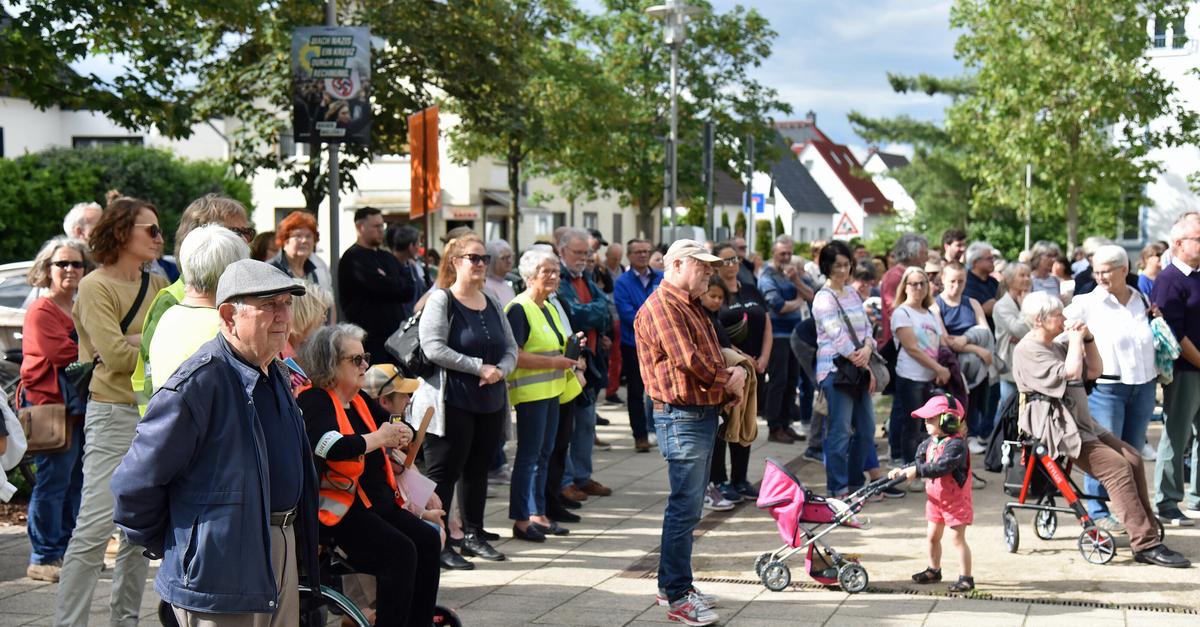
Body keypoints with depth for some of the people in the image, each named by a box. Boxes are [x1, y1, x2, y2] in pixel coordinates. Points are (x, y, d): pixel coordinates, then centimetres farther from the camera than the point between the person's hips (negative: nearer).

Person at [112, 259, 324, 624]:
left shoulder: (275, 375, 12)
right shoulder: (199, 382, -19)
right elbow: (135, 481, -15)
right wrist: (163, 547, -3)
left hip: (283, 553, 9)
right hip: (222, 576, -9)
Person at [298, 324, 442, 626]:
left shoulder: (360, 401, 17)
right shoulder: (314, 401, -9)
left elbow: (403, 429, 25)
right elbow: (334, 447, -26)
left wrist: (398, 434, -1)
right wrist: (379, 438, -12)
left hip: (378, 503, 9)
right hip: (340, 508, -8)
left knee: (428, 539, -10)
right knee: (400, 551, -24)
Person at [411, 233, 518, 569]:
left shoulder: (492, 305, 13)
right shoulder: (440, 300, -8)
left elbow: (511, 348, 14)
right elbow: (433, 348, -19)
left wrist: (500, 370, -9)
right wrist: (479, 367, -19)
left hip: (490, 403, 7)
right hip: (451, 403, -7)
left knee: (478, 469, 14)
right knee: (444, 472, -2)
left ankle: (474, 535, 25)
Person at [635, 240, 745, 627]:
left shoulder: (690, 305, 20)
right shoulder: (662, 305, -13)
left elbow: (709, 355, 21)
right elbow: (687, 359, -20)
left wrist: (730, 383, 2)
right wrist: (727, 379, -6)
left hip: (704, 413, 10)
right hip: (683, 417, -10)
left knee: (689, 505, 15)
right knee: (685, 507, -8)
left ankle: (673, 584, 23)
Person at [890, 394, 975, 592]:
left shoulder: (956, 444, -23)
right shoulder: (929, 443, 5)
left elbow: (942, 467, -34)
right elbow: (919, 463, 13)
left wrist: (917, 470, -34)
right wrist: (902, 471, -1)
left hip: (955, 500, -9)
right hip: (935, 498, 9)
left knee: (957, 538, -5)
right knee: (932, 535, 17)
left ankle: (966, 577, 2)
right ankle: (934, 570, 34)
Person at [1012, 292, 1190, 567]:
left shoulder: (1058, 346, 20)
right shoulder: (1027, 351, -10)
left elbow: (1094, 371, 21)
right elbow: (1069, 373, -21)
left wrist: (1087, 339, 8)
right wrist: (1075, 338, -8)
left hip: (1081, 423, 10)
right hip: (1056, 427, -10)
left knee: (1134, 459, -4)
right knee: (1116, 465, -21)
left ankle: (1148, 536, -2)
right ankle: (1145, 545, -21)